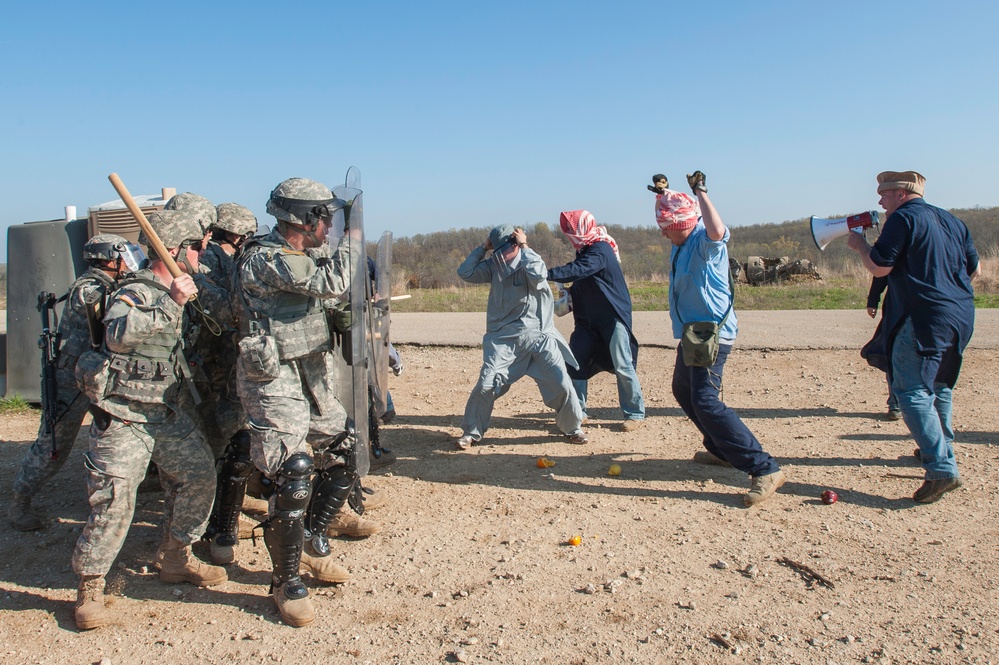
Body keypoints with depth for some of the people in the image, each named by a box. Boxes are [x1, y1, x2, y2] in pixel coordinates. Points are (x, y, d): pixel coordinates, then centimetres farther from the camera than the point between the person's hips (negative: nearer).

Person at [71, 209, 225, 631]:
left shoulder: (176, 293, 9)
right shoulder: (135, 292, -17)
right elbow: (118, 334, -40)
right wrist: (170, 304, -41)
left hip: (167, 413, 9)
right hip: (123, 417, -8)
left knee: (199, 477, 9)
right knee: (114, 501, -9)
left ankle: (176, 559, 25)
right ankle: (89, 588, 8)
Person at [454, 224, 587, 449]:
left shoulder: (529, 262, -4)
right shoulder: (494, 266, 7)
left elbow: (538, 274, -26)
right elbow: (465, 272, 1)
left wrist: (524, 247, -16)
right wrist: (483, 248, 0)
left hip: (537, 336, -2)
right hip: (503, 337, 2)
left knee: (562, 384, -4)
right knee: (486, 384, -8)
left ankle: (573, 428, 19)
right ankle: (471, 432, 10)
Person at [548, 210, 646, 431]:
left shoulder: (600, 251, -17)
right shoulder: (586, 250, 11)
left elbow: (577, 270, -33)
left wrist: (547, 274, -39)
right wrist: (570, 297, -2)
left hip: (613, 317, -9)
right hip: (589, 319, 9)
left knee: (623, 366, -4)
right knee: (575, 362, 4)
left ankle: (635, 414, 7)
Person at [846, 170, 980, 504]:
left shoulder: (903, 218, -8)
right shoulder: (951, 220, 17)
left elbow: (879, 267, -12)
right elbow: (975, 269, 21)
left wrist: (860, 245, 5)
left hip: (924, 318, -9)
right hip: (961, 316, 9)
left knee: (912, 391, -10)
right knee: (939, 386, 23)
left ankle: (942, 469, -17)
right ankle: (939, 449, 36)